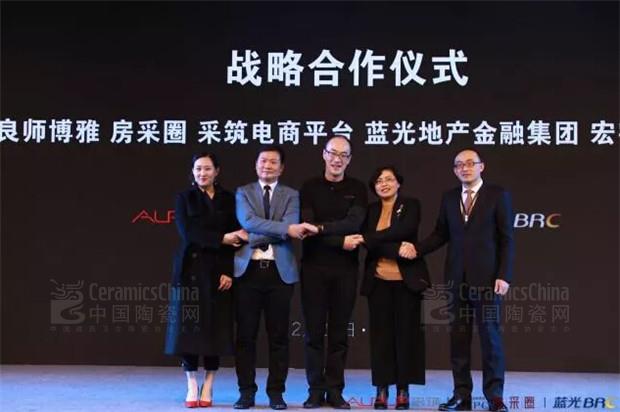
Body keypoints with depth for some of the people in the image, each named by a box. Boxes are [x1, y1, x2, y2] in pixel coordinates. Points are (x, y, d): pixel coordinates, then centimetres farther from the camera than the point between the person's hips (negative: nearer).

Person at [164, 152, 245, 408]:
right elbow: (188, 232, -8)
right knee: (189, 327, -1)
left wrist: (229, 271, -10)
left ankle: (208, 388, 10)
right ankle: (192, 387, 8)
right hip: (190, 270, 0)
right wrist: (221, 238, -17)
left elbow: (236, 237, 1)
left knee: (215, 328, 1)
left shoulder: (228, 199, 6)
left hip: (218, 271, 0)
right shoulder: (184, 199, 6)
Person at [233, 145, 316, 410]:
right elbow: (248, 221, -10)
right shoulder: (243, 193, 9)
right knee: (246, 334, 3)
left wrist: (256, 238, -14)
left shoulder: (291, 195, 10)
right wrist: (285, 228, -19)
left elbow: (293, 227, -7)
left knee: (278, 335, 4)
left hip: (280, 270, 0)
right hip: (248, 269, 0)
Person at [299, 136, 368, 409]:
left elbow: (354, 223, -11)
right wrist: (340, 241, -14)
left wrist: (321, 227, -20)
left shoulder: (357, 189, 6)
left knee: (339, 332, 4)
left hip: (345, 269, 1)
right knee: (314, 331, 2)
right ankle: (316, 390, 11)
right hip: (314, 267, 0)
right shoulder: (309, 188, 4)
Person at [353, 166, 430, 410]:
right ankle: (382, 389, 8)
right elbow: (370, 243, -3)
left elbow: (403, 230, -15)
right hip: (379, 280, 2)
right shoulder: (371, 211, 10)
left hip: (407, 279, -2)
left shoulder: (411, 205, 3)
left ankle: (403, 389, 7)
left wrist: (366, 239, -17)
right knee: (381, 333, 2)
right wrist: (398, 249, -18)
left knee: (406, 332, 0)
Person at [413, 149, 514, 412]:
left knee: (490, 335, 0)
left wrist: (504, 275, -12)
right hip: (456, 277, 4)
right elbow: (440, 234, 11)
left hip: (486, 276, -4)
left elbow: (507, 239, -4)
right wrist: (416, 249, -5)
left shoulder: (498, 195, -1)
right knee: (458, 337, 6)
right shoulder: (449, 198, 10)